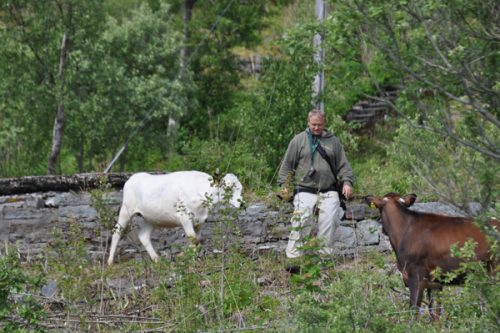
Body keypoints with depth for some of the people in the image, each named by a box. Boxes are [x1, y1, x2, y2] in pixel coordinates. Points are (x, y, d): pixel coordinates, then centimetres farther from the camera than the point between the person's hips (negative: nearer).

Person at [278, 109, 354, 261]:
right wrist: (284, 185, 1)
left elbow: (343, 165, 17)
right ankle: (293, 256, -14)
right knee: (301, 221, -15)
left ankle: (324, 253, -1)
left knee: (329, 222, -10)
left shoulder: (333, 141, 15)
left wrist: (347, 181, 3)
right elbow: (287, 164, 9)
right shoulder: (299, 140, 8)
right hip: (305, 190, -2)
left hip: (328, 192, 2)